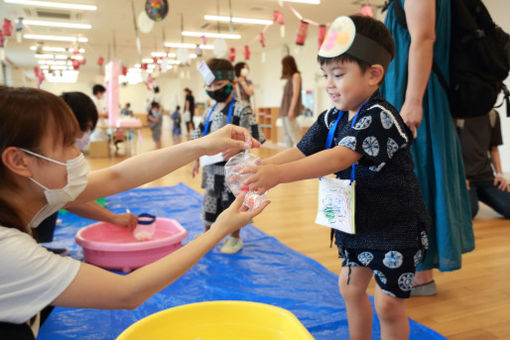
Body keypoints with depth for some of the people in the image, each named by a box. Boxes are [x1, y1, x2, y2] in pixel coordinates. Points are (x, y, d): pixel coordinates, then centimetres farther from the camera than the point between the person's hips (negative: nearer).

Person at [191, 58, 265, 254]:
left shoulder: (241, 110, -11)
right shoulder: (210, 111, 9)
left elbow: (256, 136, -16)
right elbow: (199, 136, 16)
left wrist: (237, 148, -27)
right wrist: (197, 161, 13)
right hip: (212, 167, 6)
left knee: (230, 201, 6)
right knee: (210, 200, 15)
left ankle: (235, 238, 26)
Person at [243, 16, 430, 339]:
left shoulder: (380, 117, -25)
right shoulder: (332, 118, -1)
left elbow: (339, 158, -38)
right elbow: (301, 152, -5)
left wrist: (278, 174, -47)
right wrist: (262, 167, -23)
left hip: (395, 227, -7)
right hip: (356, 222, 8)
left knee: (388, 304, 4)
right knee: (352, 289, 20)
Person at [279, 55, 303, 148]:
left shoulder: (295, 75, -4)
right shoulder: (290, 77, 20)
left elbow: (295, 94, -11)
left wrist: (291, 110, -17)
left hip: (290, 108, -9)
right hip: (285, 109, 9)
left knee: (292, 132, -13)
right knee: (286, 133, 5)